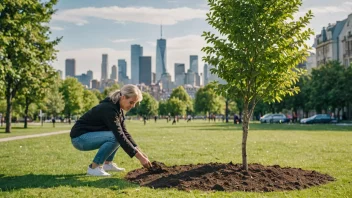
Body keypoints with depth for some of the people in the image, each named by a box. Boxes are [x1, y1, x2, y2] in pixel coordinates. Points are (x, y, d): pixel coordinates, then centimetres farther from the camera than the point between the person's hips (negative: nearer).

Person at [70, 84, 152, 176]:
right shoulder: (109, 109, -25)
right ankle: (94, 167, -14)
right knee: (114, 137, -26)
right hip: (79, 138, -9)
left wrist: (140, 152, -3)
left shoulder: (118, 109, 3)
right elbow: (120, 136, -31)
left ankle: (107, 163, 9)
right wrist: (139, 157, -31)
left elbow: (124, 133, 6)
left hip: (91, 135, 9)